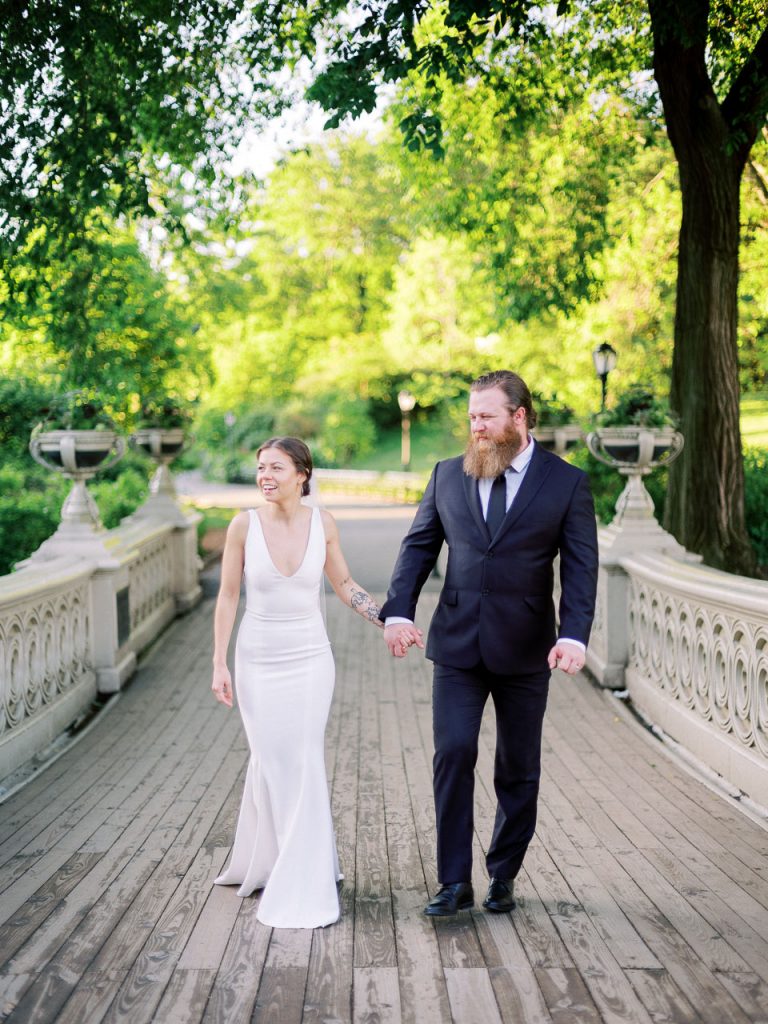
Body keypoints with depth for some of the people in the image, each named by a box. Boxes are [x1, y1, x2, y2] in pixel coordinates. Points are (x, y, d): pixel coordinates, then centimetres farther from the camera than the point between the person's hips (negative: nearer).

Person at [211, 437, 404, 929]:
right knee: (270, 763, 8)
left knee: (304, 763, 0)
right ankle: (264, 866, 28)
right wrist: (219, 663, -5)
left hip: (310, 658, 0)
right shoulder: (244, 524, -8)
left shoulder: (323, 522, -5)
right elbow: (228, 596, -3)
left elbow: (344, 584, 8)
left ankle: (300, 882, 14)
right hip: (258, 660, 0)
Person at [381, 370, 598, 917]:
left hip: (525, 648, -1)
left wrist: (574, 635, -21)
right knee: (453, 755, -6)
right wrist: (399, 611, -7)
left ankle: (504, 876, 26)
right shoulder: (448, 475, 5)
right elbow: (419, 546, 7)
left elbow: (581, 568, -7)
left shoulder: (567, 482, -3)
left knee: (519, 769, 9)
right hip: (457, 645, 1)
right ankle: (455, 882, 5)